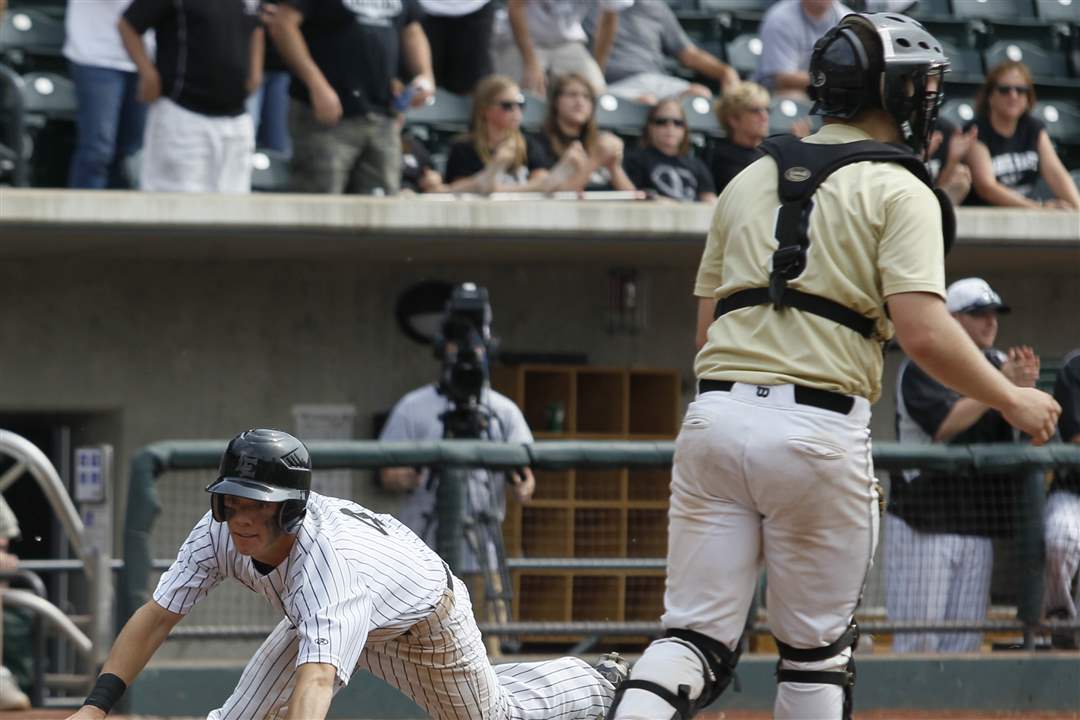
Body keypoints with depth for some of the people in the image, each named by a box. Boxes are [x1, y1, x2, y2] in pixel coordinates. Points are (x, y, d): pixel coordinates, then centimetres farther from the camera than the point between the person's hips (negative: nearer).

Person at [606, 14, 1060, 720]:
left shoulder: (748, 182, 17)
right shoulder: (898, 191, -2)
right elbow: (924, 332, -13)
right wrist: (1013, 401, 0)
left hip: (715, 417, 5)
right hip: (820, 430, -5)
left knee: (699, 634, 3)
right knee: (816, 652, 8)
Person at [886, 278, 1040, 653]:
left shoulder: (999, 364, 14)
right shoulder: (921, 367, -3)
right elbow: (944, 425, -16)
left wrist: (1026, 388, -12)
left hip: (978, 521, 6)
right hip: (924, 519, -6)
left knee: (966, 637, 3)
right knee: (917, 638, -9)